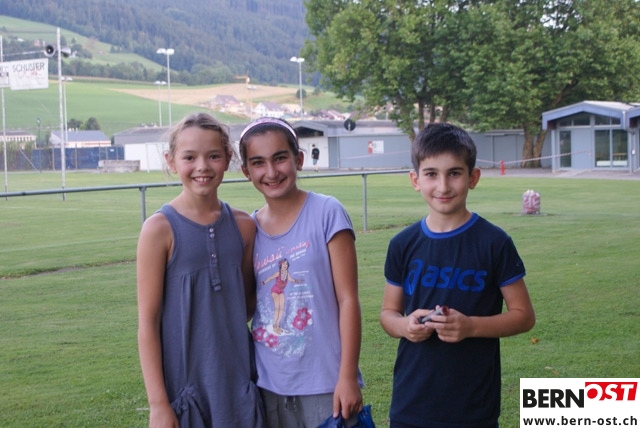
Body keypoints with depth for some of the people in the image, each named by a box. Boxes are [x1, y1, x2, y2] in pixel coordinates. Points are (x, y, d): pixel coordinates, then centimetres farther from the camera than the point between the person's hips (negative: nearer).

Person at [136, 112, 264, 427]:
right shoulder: (160, 228, -9)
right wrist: (157, 403, -11)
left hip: (237, 380, 4)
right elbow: (147, 321, -9)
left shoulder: (243, 225, 2)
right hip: (184, 384, -4)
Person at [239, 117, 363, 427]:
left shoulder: (326, 213, -8)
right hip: (268, 385, 4)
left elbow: (347, 299, -9)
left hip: (324, 382, -4)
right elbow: (247, 306, 10)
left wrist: (347, 377, -12)